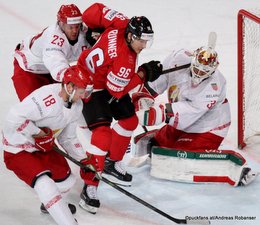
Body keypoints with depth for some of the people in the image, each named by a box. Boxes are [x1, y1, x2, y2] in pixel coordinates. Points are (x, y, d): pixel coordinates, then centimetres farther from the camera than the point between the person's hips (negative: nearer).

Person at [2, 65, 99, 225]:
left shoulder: (77, 105, -1)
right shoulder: (48, 98, -33)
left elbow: (68, 138, 10)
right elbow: (14, 119, -35)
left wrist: (85, 160, 4)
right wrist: (39, 133, -26)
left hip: (43, 147, 9)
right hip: (18, 149, -9)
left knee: (67, 180, 17)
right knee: (45, 184, -25)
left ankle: (50, 205, 48)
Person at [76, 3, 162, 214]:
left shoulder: (122, 24, -18)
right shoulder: (125, 61, -36)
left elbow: (95, 11, -10)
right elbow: (117, 90, -26)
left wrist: (95, 30, 7)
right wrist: (142, 74, -23)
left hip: (110, 80, 10)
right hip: (91, 84, -10)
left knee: (129, 120, 17)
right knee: (103, 132, -21)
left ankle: (111, 164, 32)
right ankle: (89, 188, -17)